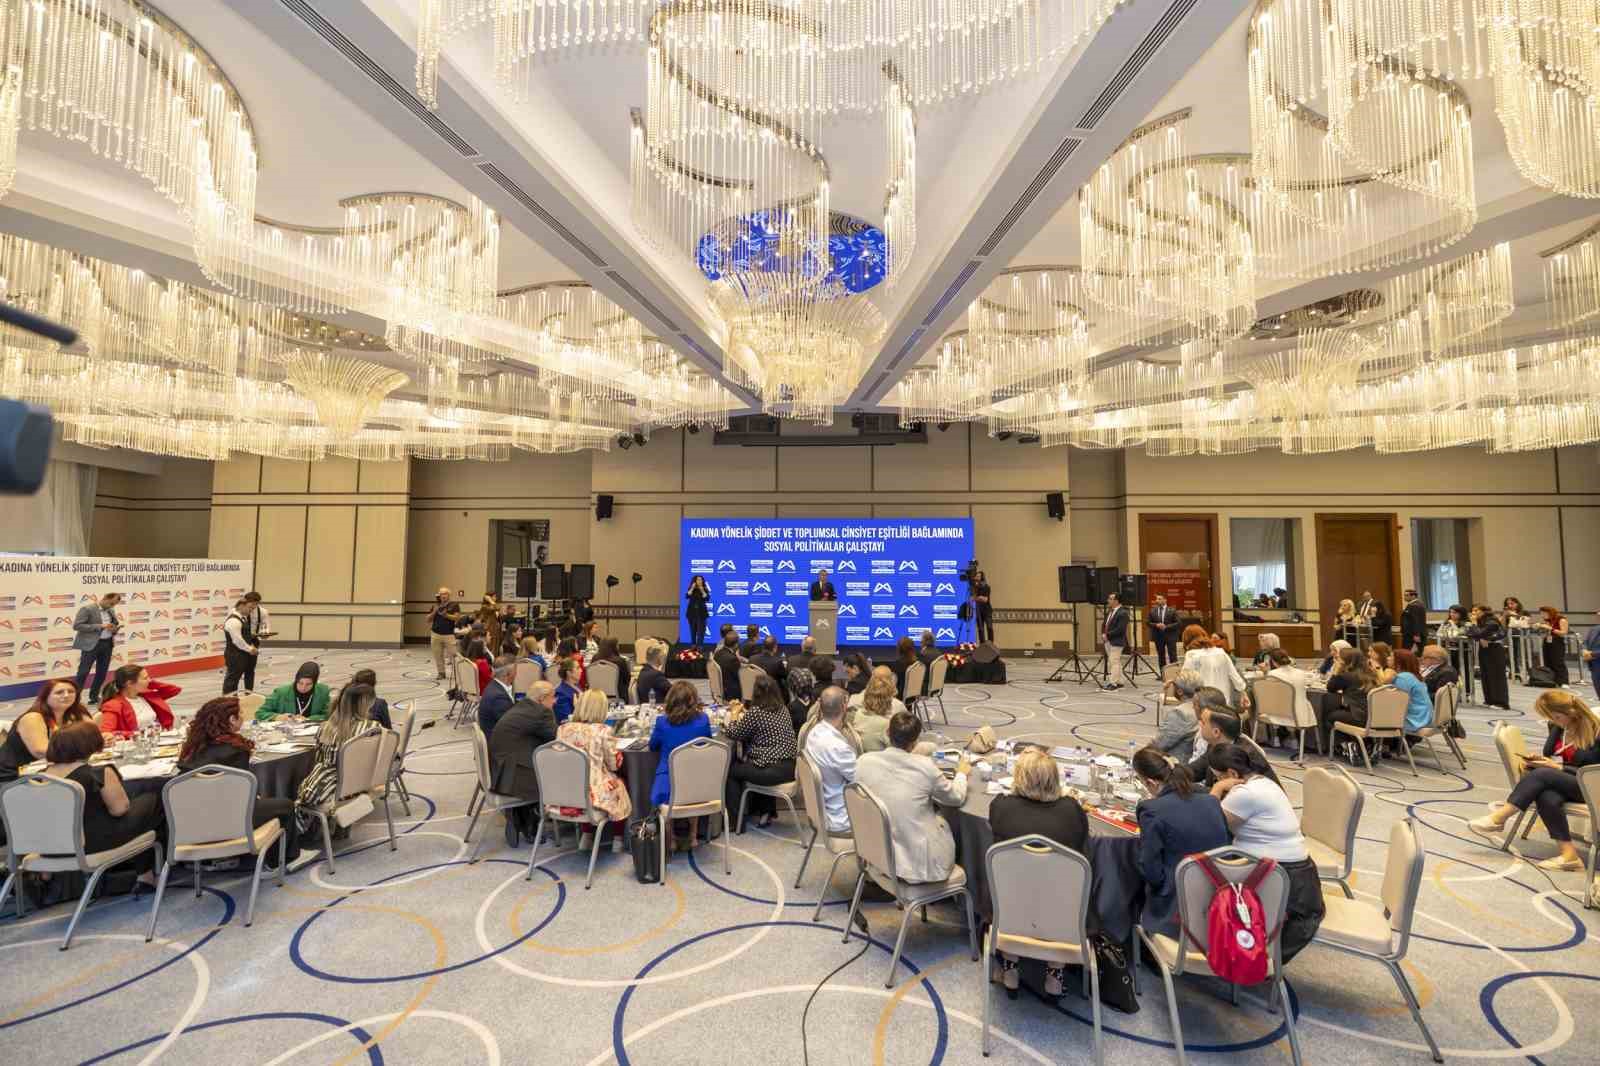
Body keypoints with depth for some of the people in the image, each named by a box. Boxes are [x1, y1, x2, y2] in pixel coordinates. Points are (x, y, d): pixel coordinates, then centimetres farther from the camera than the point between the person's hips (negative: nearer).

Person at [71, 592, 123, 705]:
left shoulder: (111, 611, 11)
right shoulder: (87, 609, -10)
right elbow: (76, 625, -16)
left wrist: (115, 629, -1)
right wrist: (100, 626, -21)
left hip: (107, 644, 6)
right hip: (91, 644, -6)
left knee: (102, 672, 11)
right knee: (83, 673, -4)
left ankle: (94, 696, 22)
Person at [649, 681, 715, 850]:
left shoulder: (663, 722, -14)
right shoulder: (703, 720, -9)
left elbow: (653, 747, 7)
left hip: (669, 787, -2)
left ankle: (670, 839, 36)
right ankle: (692, 836, 41)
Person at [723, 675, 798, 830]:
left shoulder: (755, 712, -15)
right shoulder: (783, 709, 8)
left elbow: (732, 734, -4)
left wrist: (734, 715, 12)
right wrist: (743, 713, 20)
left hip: (771, 772, -8)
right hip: (790, 769, 8)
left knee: (730, 769, 15)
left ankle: (737, 819, 20)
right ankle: (765, 811, 35)